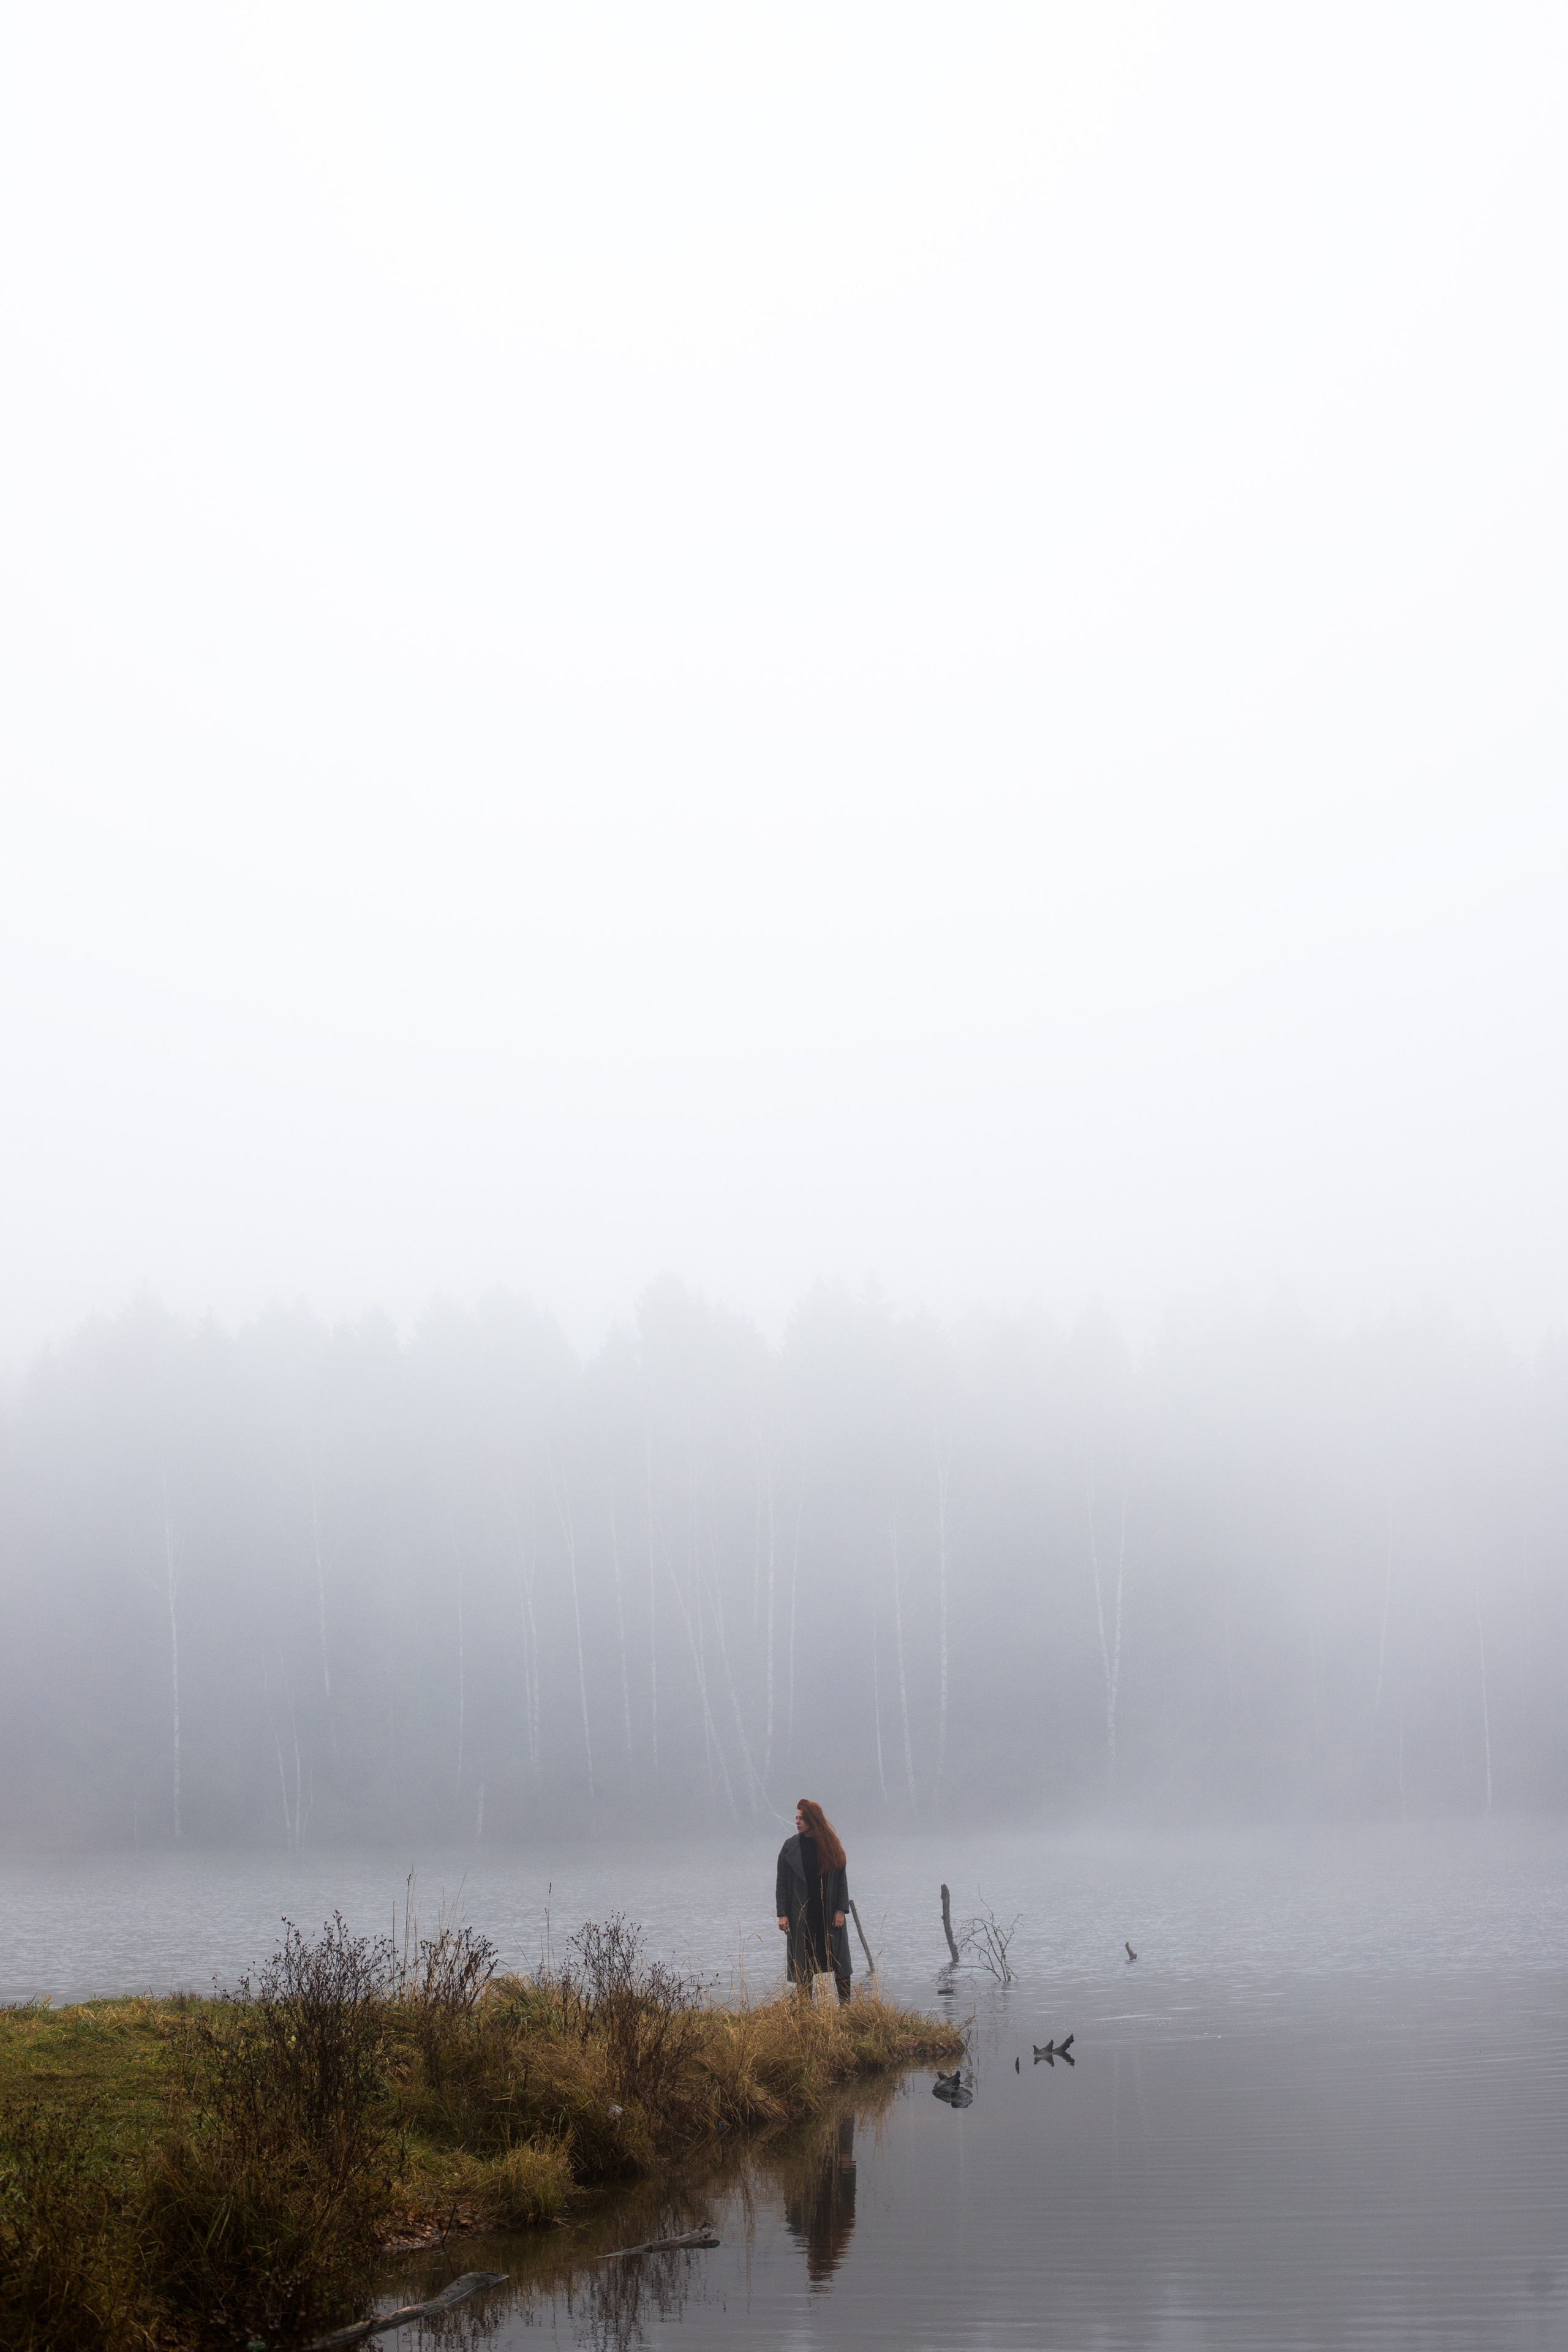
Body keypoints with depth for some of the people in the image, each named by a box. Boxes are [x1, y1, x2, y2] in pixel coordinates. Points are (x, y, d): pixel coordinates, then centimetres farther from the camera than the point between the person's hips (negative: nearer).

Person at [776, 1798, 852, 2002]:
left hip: (830, 1915, 0)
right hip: (802, 1915, 0)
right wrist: (782, 1914, -6)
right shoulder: (790, 1847, 1)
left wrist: (841, 1910, -6)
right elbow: (782, 1883, 2)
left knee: (840, 1963, 0)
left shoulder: (832, 1846, 1)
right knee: (804, 1968, 3)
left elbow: (842, 1880, 3)